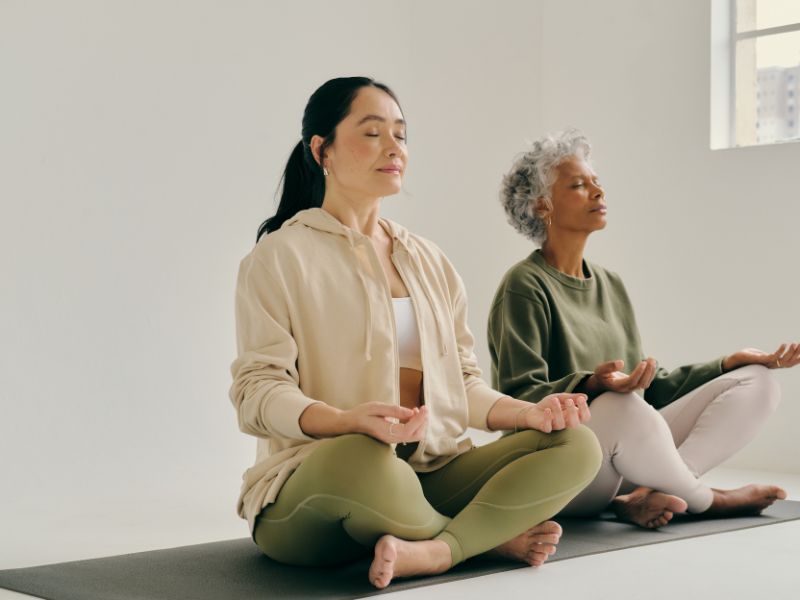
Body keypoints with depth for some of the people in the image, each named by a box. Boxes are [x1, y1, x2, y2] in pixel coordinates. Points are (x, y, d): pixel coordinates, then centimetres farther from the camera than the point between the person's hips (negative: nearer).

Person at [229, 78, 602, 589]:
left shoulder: (428, 260, 19)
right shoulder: (281, 255, 0)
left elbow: (464, 381, 17)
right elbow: (258, 390, -9)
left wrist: (530, 412, -5)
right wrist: (350, 421, -29)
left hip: (433, 476, 6)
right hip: (315, 482, -5)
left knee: (576, 445, -14)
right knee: (360, 458, -40)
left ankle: (430, 551, -32)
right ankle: (494, 536, -12)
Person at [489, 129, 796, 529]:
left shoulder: (610, 285, 19)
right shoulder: (525, 286, -6)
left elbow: (651, 386, 21)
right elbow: (521, 398, -15)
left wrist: (732, 363, 12)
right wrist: (592, 384, -32)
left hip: (627, 451, 8)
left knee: (757, 383, -2)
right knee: (620, 408, -40)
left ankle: (645, 495, -21)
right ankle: (707, 500, -10)